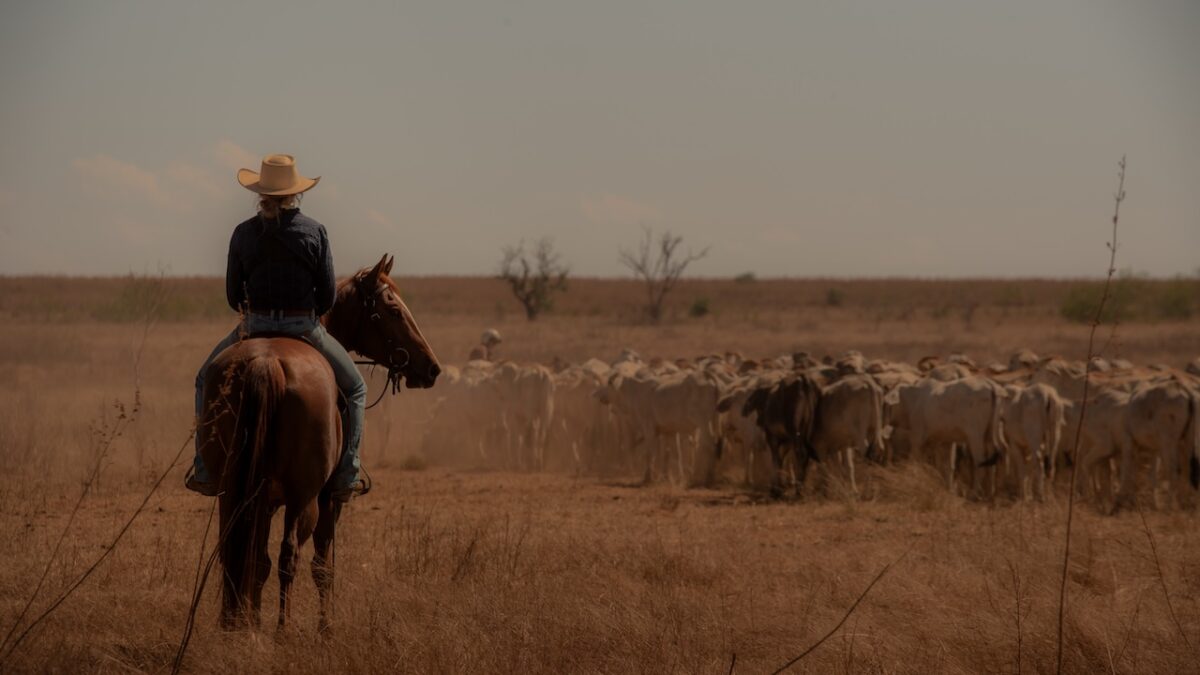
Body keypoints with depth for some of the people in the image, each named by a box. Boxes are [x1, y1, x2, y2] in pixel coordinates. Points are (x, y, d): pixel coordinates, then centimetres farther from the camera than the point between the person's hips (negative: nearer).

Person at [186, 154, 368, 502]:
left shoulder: (244, 234, -2)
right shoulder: (314, 232, -6)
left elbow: (233, 295, 1)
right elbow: (328, 295, -4)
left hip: (254, 327, 1)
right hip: (305, 327, -1)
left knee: (207, 379, 26)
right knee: (354, 388, 20)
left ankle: (205, 470, 17)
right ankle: (346, 477, 11)